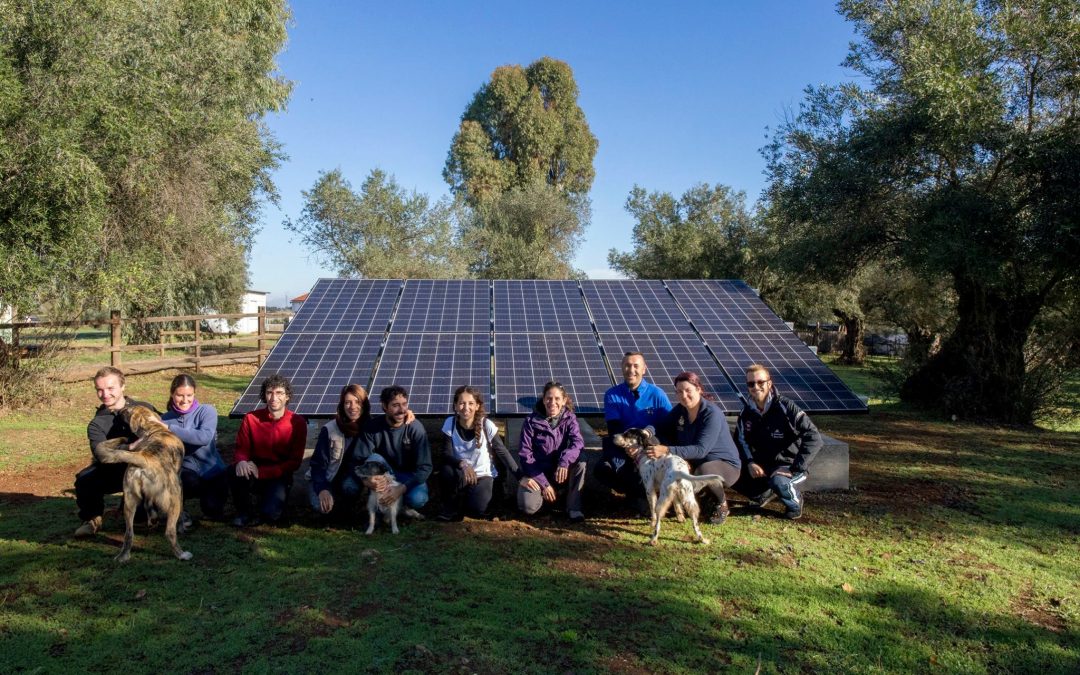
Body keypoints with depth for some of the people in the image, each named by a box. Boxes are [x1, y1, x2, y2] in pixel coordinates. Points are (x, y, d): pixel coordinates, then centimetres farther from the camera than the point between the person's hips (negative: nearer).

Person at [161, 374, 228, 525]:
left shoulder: (207, 411, -11)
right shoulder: (166, 419, 0)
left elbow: (204, 437, -29)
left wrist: (170, 429, -30)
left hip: (212, 471, -1)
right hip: (187, 471, 1)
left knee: (214, 513, -16)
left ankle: (207, 495, 20)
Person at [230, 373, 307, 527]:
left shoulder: (298, 422, -9)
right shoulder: (251, 418, -4)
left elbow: (295, 461, -9)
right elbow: (241, 448, -1)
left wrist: (262, 472, -21)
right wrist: (241, 461, -28)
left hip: (279, 476, -1)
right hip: (254, 471, 2)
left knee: (271, 514, -25)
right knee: (237, 472, -32)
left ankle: (275, 498, 14)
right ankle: (245, 513, -4)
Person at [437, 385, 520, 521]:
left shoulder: (486, 425, -17)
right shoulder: (450, 423, -13)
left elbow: (502, 452, -10)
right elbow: (446, 454, -16)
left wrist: (521, 477, -13)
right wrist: (462, 464, -37)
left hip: (483, 475, -1)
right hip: (461, 474, 1)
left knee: (478, 510, -26)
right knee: (446, 471, -34)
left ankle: (474, 495, 12)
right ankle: (451, 508, -6)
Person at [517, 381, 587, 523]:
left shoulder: (569, 418, -5)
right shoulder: (531, 421, -10)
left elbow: (578, 443, -22)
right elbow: (525, 454, -11)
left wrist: (564, 461, -43)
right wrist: (543, 483, -18)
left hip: (561, 471, 2)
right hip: (537, 471, -2)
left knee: (580, 460, -29)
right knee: (528, 507, -28)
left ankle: (573, 507, -14)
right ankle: (543, 491, 7)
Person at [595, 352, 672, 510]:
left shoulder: (657, 394, -1)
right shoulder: (612, 395, 1)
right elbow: (614, 430, -9)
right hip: (622, 447, 2)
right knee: (602, 470, -27)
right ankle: (642, 493, -4)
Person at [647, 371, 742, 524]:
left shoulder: (712, 414, -23)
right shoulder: (679, 410, -3)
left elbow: (701, 450, -34)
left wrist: (668, 450, -45)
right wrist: (680, 456, -21)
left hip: (725, 465, -6)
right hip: (692, 462, 6)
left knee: (703, 471, -39)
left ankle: (722, 504, -7)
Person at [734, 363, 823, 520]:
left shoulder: (785, 407, -20)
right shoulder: (747, 411, -1)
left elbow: (814, 438, -24)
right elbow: (742, 440, 10)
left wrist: (795, 468, -27)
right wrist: (750, 462, -10)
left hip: (788, 464, -6)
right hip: (761, 465, 6)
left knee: (778, 481, -38)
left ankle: (795, 502, 0)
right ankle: (764, 494, 17)